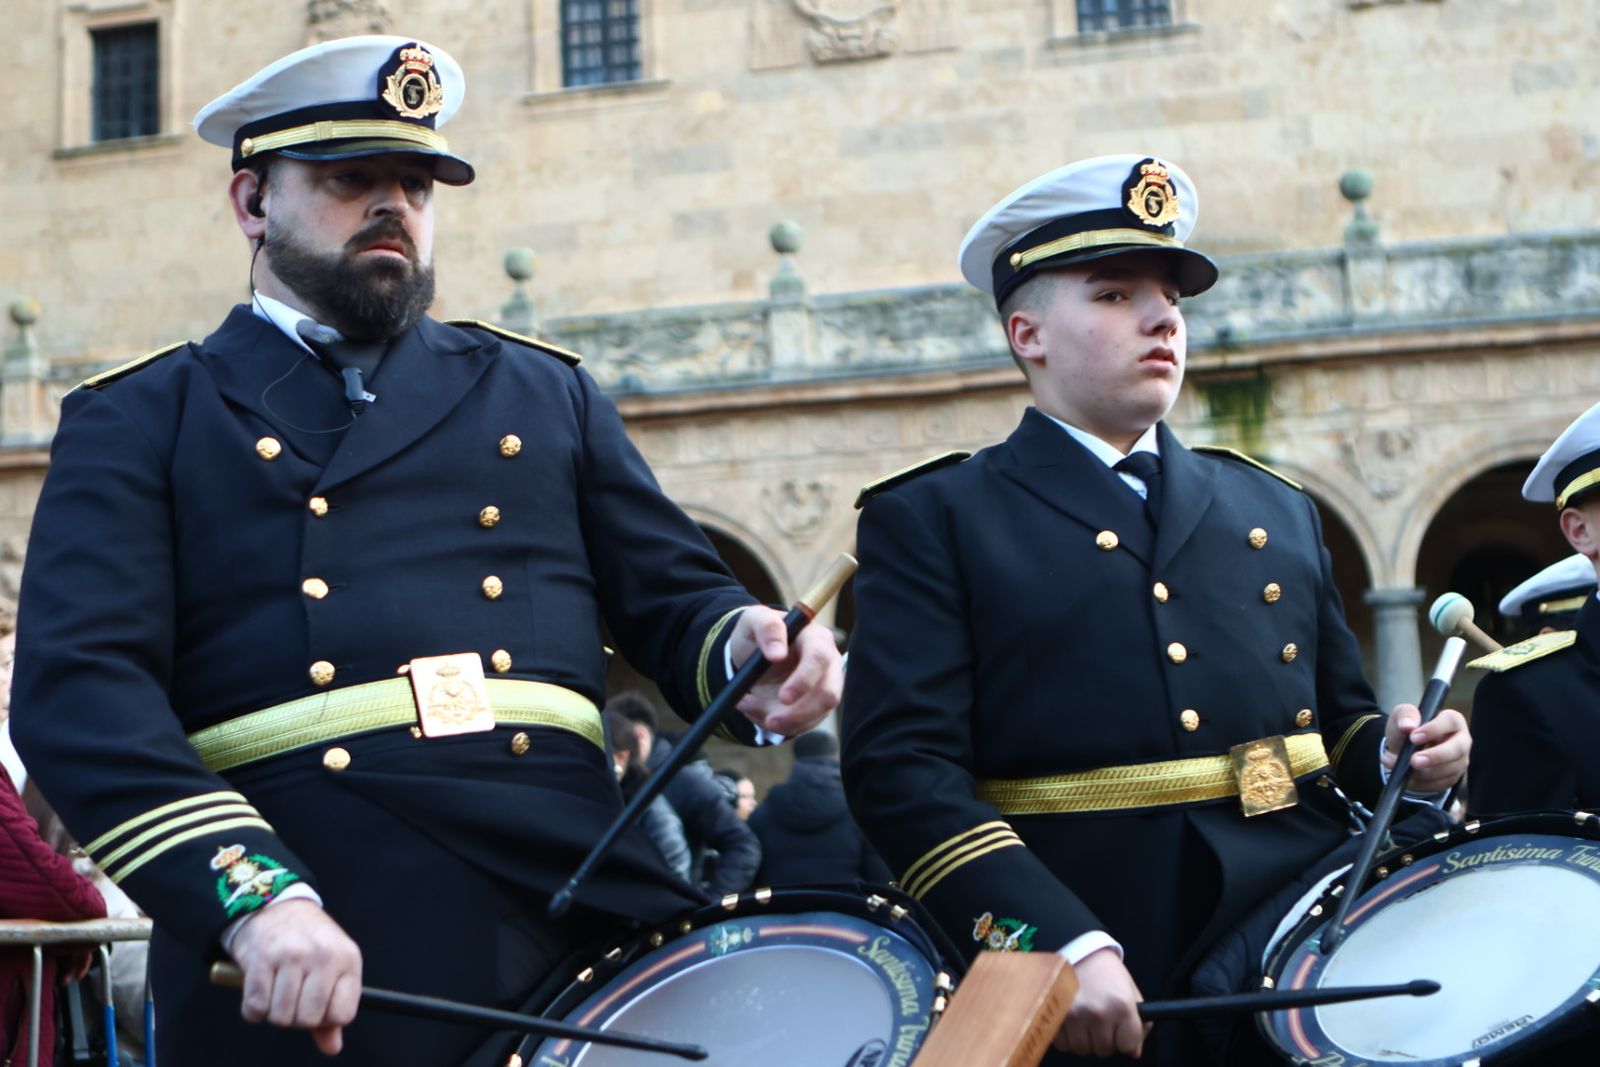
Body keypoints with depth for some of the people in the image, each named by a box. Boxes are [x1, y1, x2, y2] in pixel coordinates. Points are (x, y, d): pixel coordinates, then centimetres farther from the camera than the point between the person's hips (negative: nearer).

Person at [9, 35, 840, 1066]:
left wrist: (746, 651, -6)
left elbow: (677, 596, 19)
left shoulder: (546, 392, 19)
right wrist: (255, 898, -21)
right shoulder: (136, 422, 8)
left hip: (574, 921, 2)